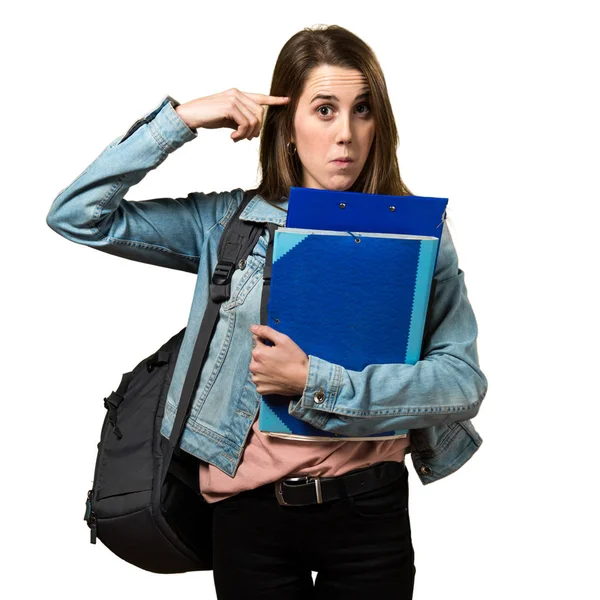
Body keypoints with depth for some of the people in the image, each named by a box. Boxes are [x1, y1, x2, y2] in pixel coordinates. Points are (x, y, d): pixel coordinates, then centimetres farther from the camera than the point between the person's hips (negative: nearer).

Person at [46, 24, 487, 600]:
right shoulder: (228, 223, 0)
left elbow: (464, 382, -11)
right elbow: (76, 214, -4)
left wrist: (317, 382, -20)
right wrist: (180, 119, -9)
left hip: (368, 512, 0)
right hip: (251, 509, 1)